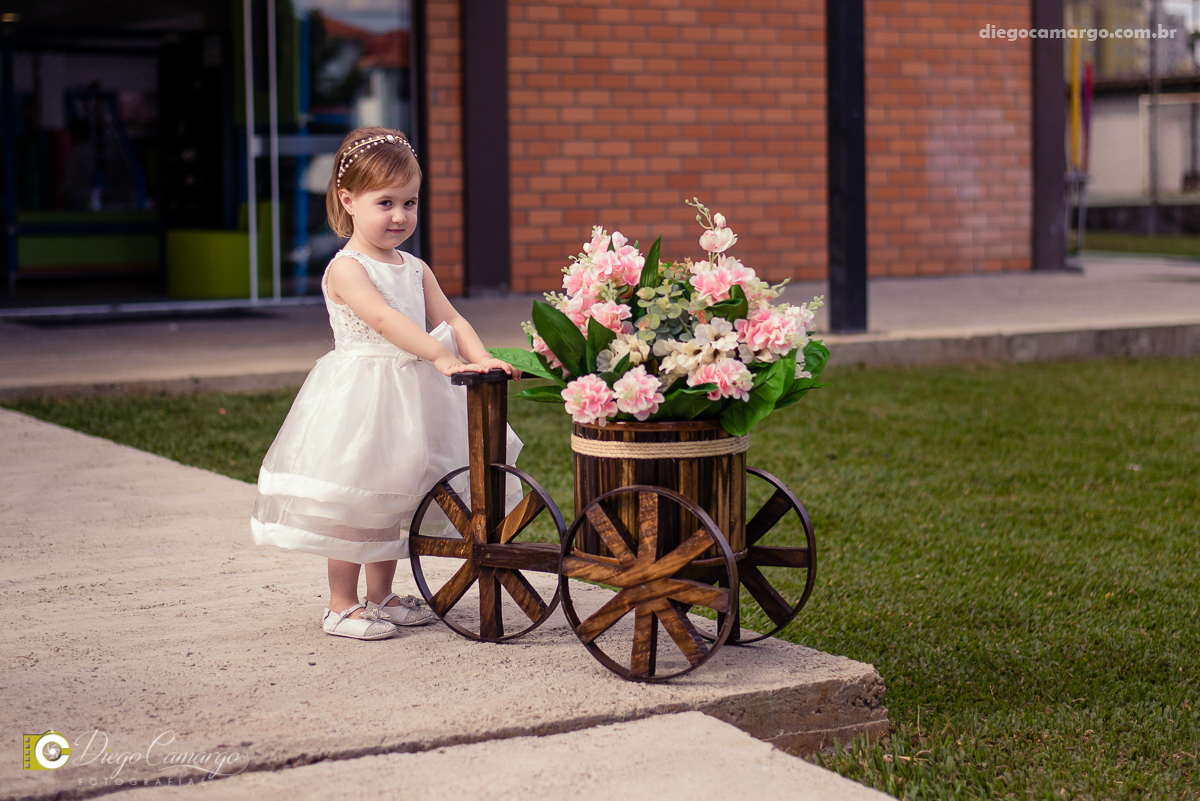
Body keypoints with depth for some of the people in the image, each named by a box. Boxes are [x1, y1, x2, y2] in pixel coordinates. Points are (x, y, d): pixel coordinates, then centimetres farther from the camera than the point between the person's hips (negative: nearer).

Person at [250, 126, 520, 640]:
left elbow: (449, 319, 4)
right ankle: (342, 604, 9)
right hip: (360, 395, -7)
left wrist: (482, 360, -16)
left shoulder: (415, 269, 10)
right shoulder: (346, 269, -14)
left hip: (409, 395, 7)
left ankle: (380, 596, 26)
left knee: (391, 500, 15)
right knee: (351, 503, -2)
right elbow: (383, 319, -27)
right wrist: (442, 357, -36)